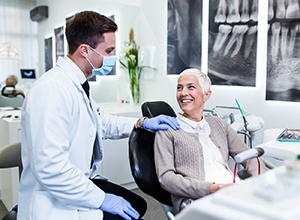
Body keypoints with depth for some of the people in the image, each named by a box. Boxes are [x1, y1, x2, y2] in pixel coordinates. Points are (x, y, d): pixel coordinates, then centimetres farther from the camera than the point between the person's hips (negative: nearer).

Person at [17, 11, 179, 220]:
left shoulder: (78, 84, 2)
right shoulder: (53, 89, -26)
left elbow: (101, 121, 20)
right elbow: (50, 169, -29)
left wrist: (142, 123, 9)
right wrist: (101, 199, -20)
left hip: (81, 183, 9)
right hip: (57, 202, -9)